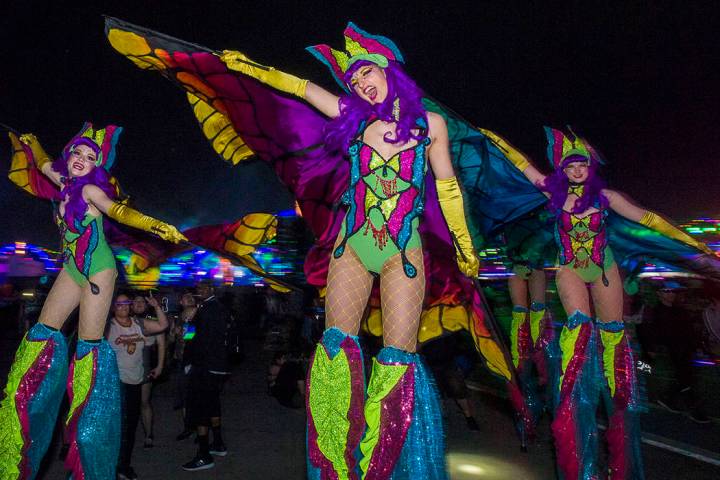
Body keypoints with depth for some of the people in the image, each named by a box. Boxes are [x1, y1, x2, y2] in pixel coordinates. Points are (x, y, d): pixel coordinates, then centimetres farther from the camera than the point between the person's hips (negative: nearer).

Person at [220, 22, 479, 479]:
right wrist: (248, 65, 18)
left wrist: (465, 247, 9)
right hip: (352, 248, 3)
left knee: (398, 358, -6)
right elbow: (300, 86, 12)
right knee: (337, 345, -2)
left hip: (403, 254, -2)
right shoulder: (356, 118, 5)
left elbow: (447, 186, 7)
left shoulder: (429, 122, 1)